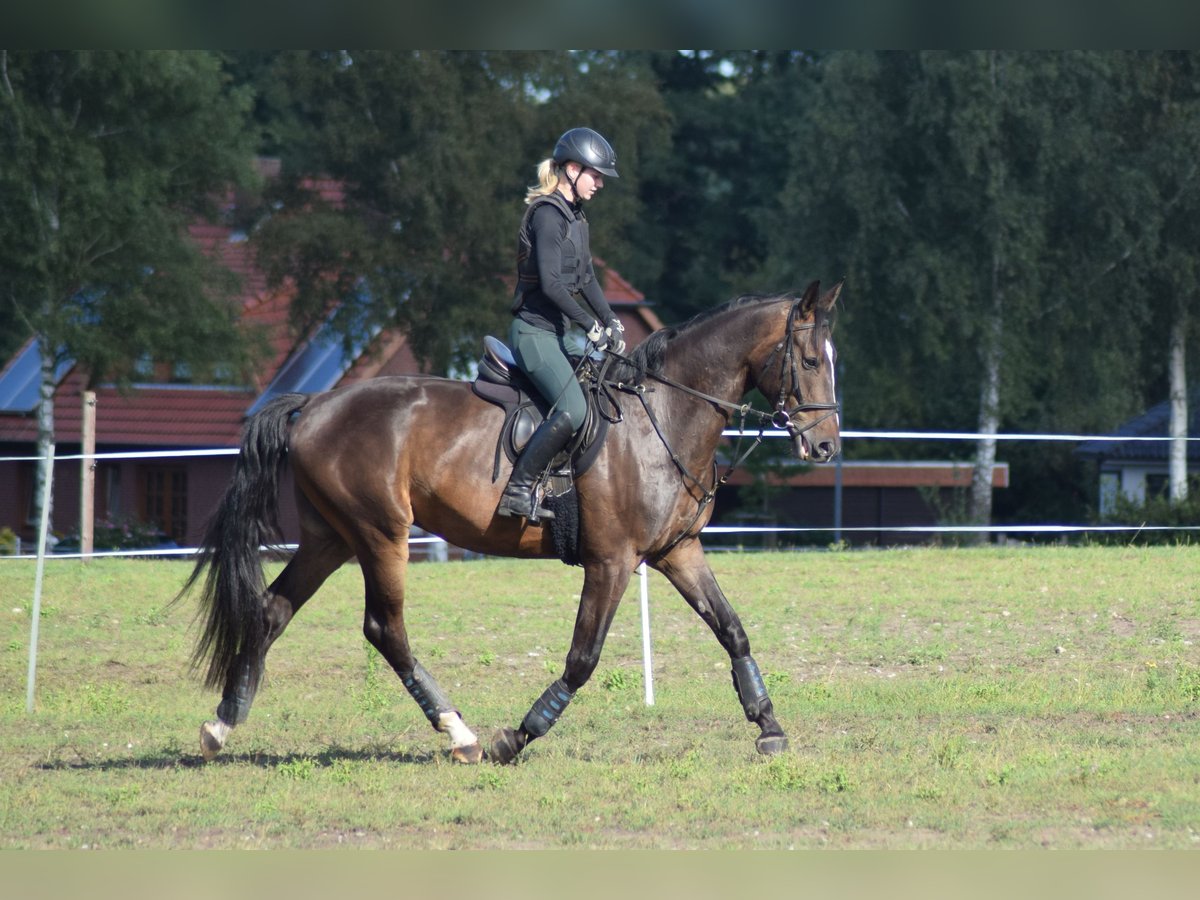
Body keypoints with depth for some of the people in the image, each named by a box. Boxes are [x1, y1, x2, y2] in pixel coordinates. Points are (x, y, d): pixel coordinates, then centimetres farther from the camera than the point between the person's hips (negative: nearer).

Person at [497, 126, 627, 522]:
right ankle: (519, 488, -19)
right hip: (535, 330, -10)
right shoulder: (548, 214, -14)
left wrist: (611, 322, 13)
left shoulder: (575, 217, 15)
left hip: (563, 331, 10)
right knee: (573, 410, -24)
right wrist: (591, 325, -17)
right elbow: (550, 283, -21)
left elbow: (585, 278, 22)